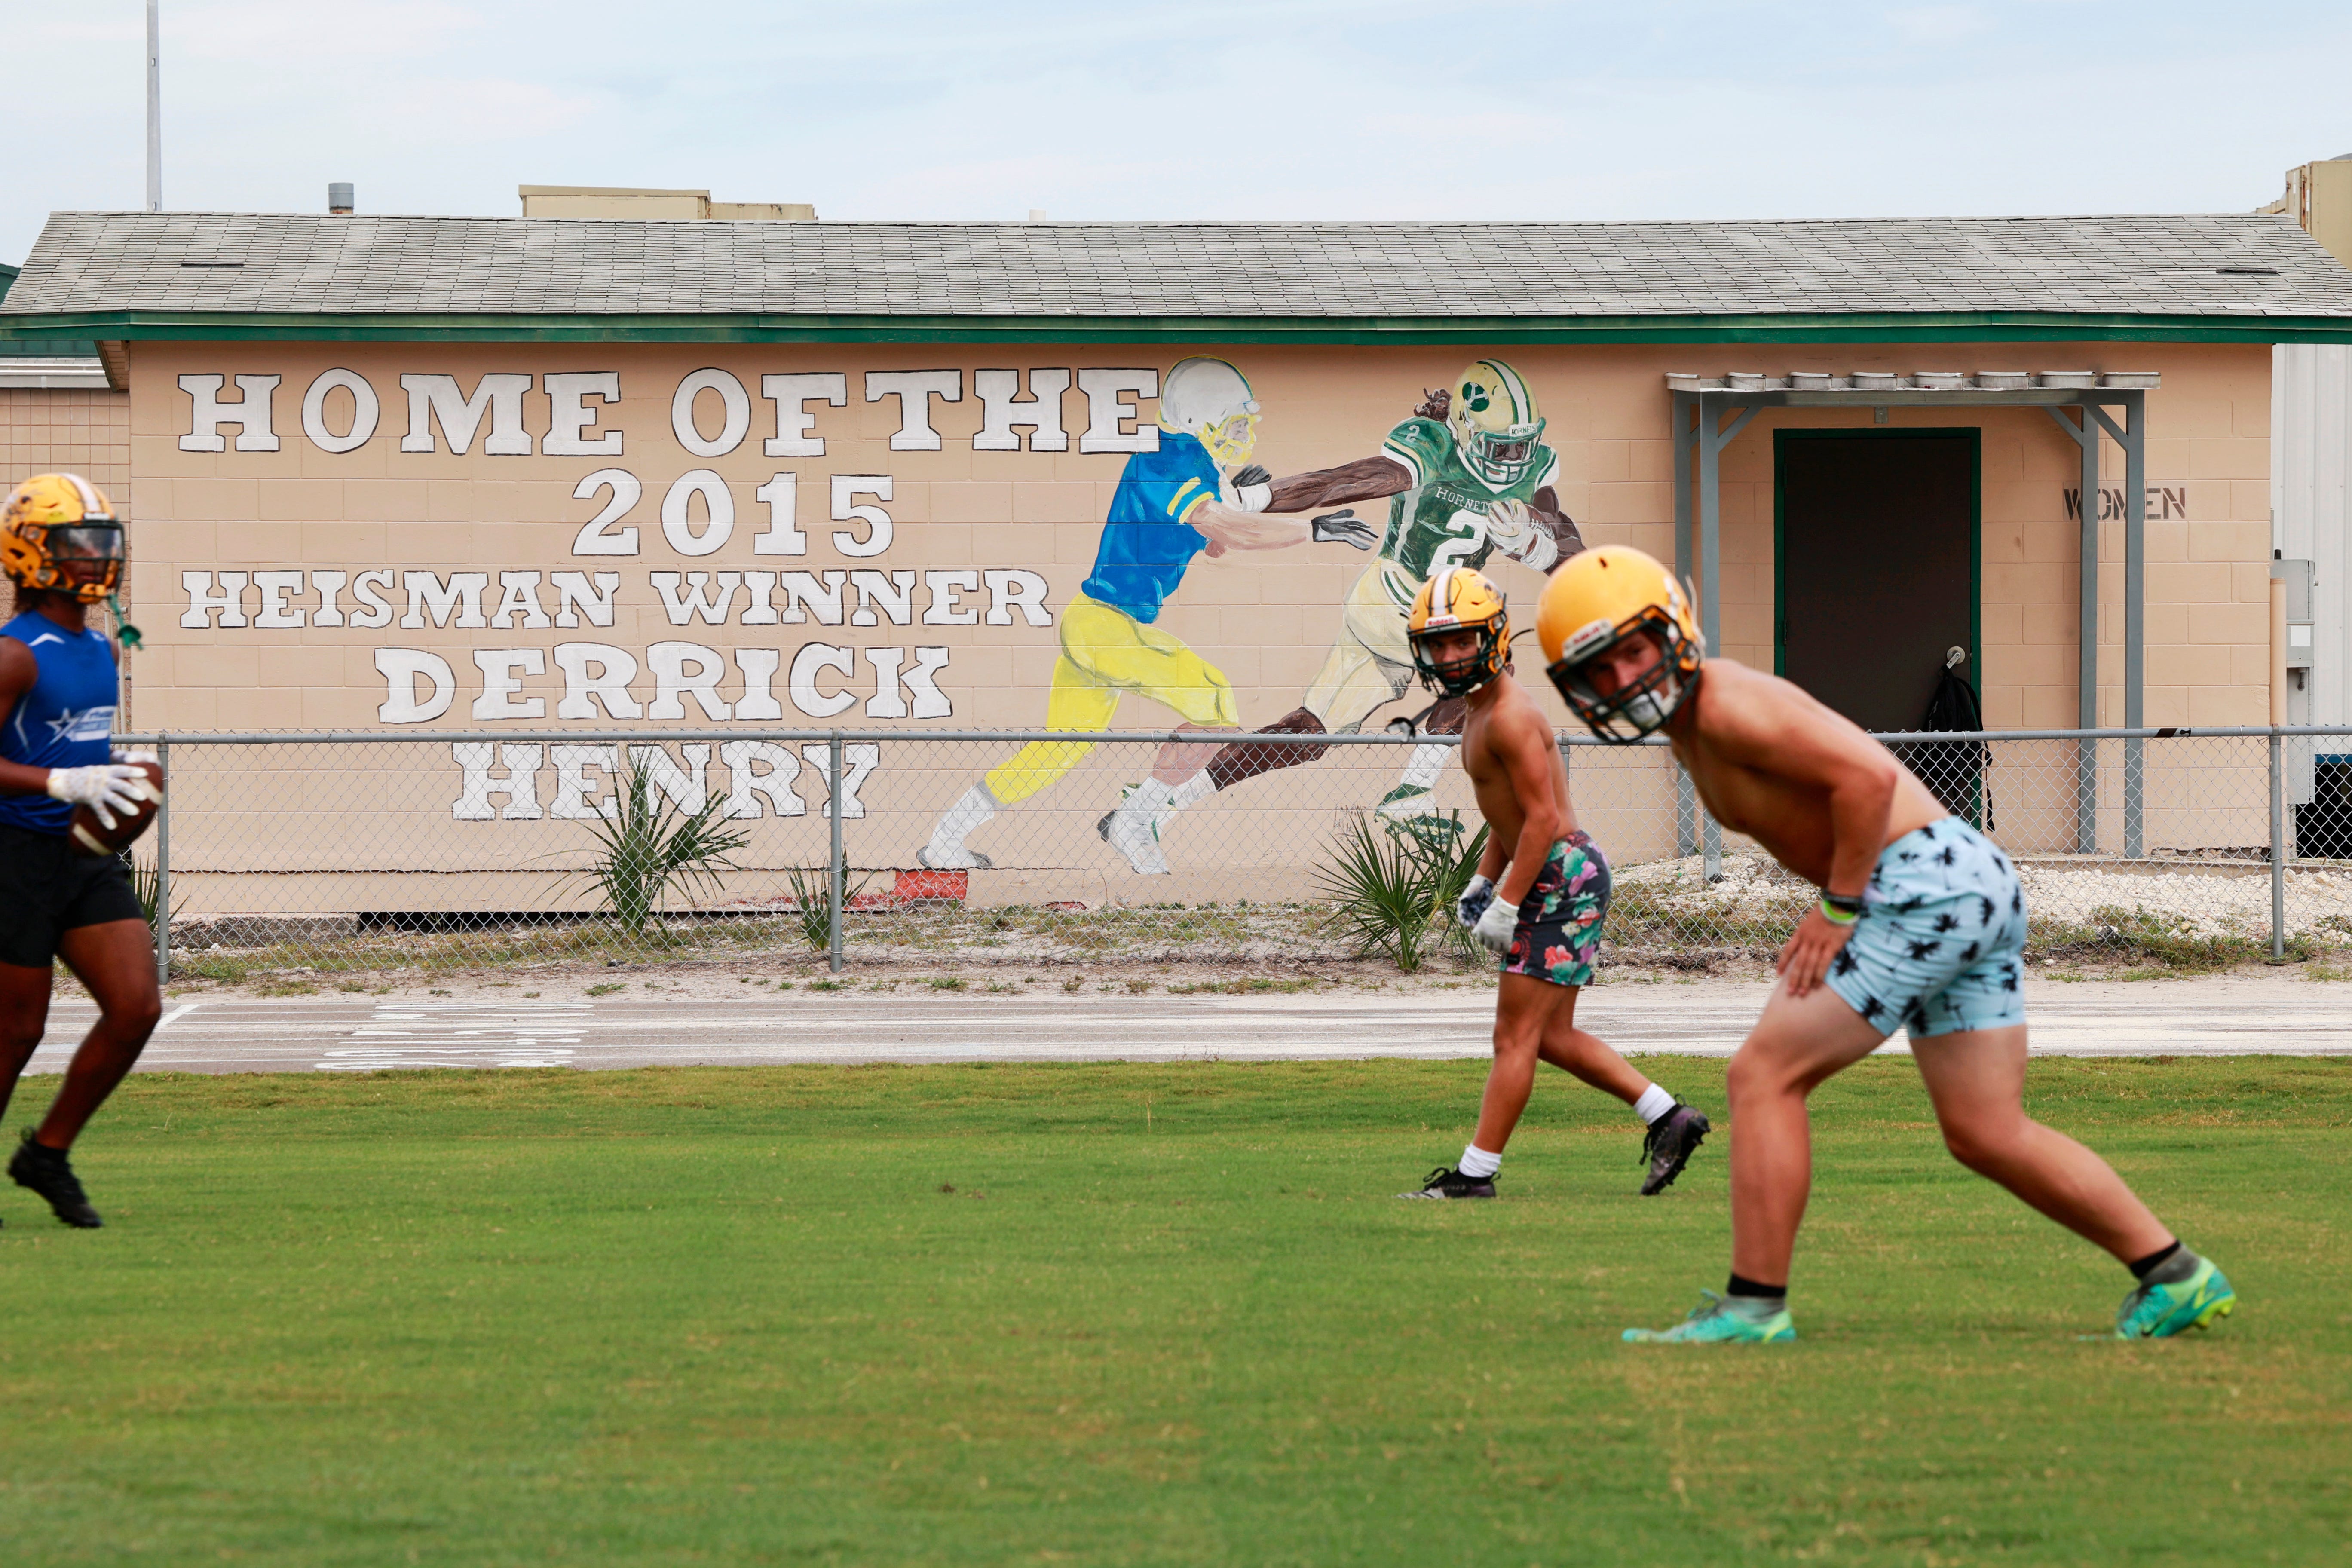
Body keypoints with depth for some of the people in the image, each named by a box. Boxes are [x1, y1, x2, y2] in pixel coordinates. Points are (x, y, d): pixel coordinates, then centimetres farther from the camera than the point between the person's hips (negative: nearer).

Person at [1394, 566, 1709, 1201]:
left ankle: (1476, 1173, -2)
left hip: (1562, 876, -11)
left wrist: (1506, 904, -20)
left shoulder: (1509, 717, -18)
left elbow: (1543, 818, -21)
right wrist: (1481, 883, 18)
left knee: (1517, 1035, -6)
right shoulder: (1480, 708, 14)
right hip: (1552, 877, 11)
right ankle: (1668, 1118, 16)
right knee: (1550, 1036, 14)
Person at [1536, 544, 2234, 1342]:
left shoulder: (1726, 706, -13)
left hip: (1925, 884, -10)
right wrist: (1833, 906, 14)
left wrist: (1837, 910, -15)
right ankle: (2174, 1275, 17)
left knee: (1764, 1073, -7)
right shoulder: (1687, 730, 18)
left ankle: (1754, 1305, -4)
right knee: (1987, 1136, 13)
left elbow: (1867, 776, -22)